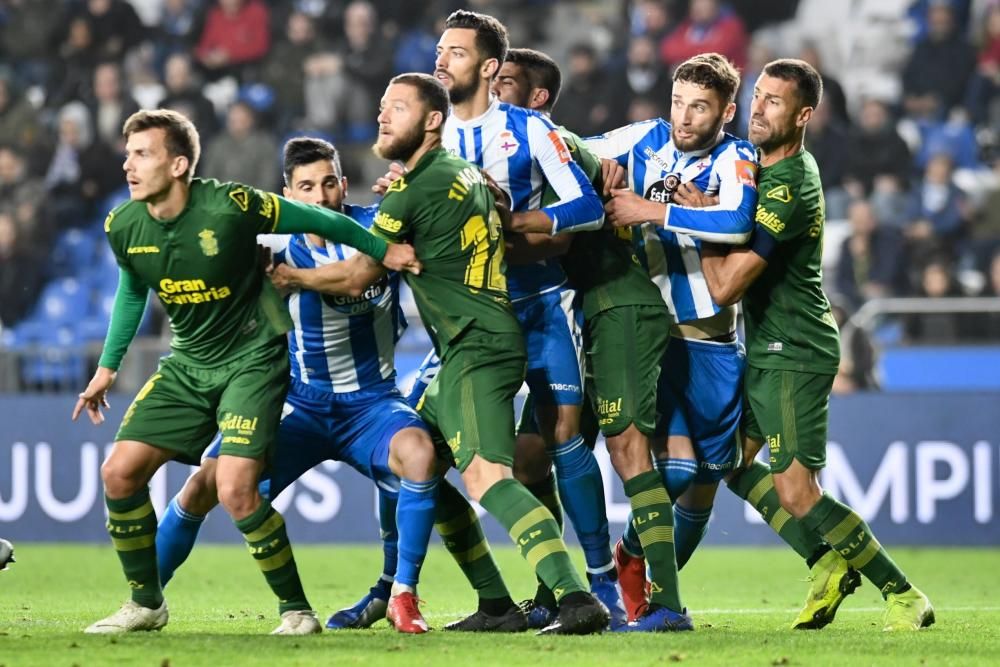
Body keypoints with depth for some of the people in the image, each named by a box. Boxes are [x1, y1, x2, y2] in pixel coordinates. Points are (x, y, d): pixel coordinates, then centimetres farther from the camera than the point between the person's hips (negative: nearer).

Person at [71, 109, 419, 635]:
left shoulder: (230, 206, -23)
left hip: (252, 360, -6)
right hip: (187, 365, 6)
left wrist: (383, 250, -3)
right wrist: (108, 366, 17)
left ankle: (296, 609, -2)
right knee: (119, 471, -4)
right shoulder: (124, 227, -6)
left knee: (235, 490, -20)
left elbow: (317, 220, -10)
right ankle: (145, 604, 15)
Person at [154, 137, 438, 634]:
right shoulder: (276, 241, -2)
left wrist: (293, 276, -19)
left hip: (369, 401, -2)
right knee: (206, 482, -10)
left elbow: (357, 276, -29)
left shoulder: (376, 226, -10)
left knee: (418, 451, -34)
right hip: (298, 402, 2)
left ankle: (399, 593, -19)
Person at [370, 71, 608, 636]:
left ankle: (577, 599, -36)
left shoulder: (417, 187, -10)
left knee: (485, 474, -23)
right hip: (467, 350, 11)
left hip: (477, 349, -11)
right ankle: (497, 606, 14)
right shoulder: (461, 171, 17)